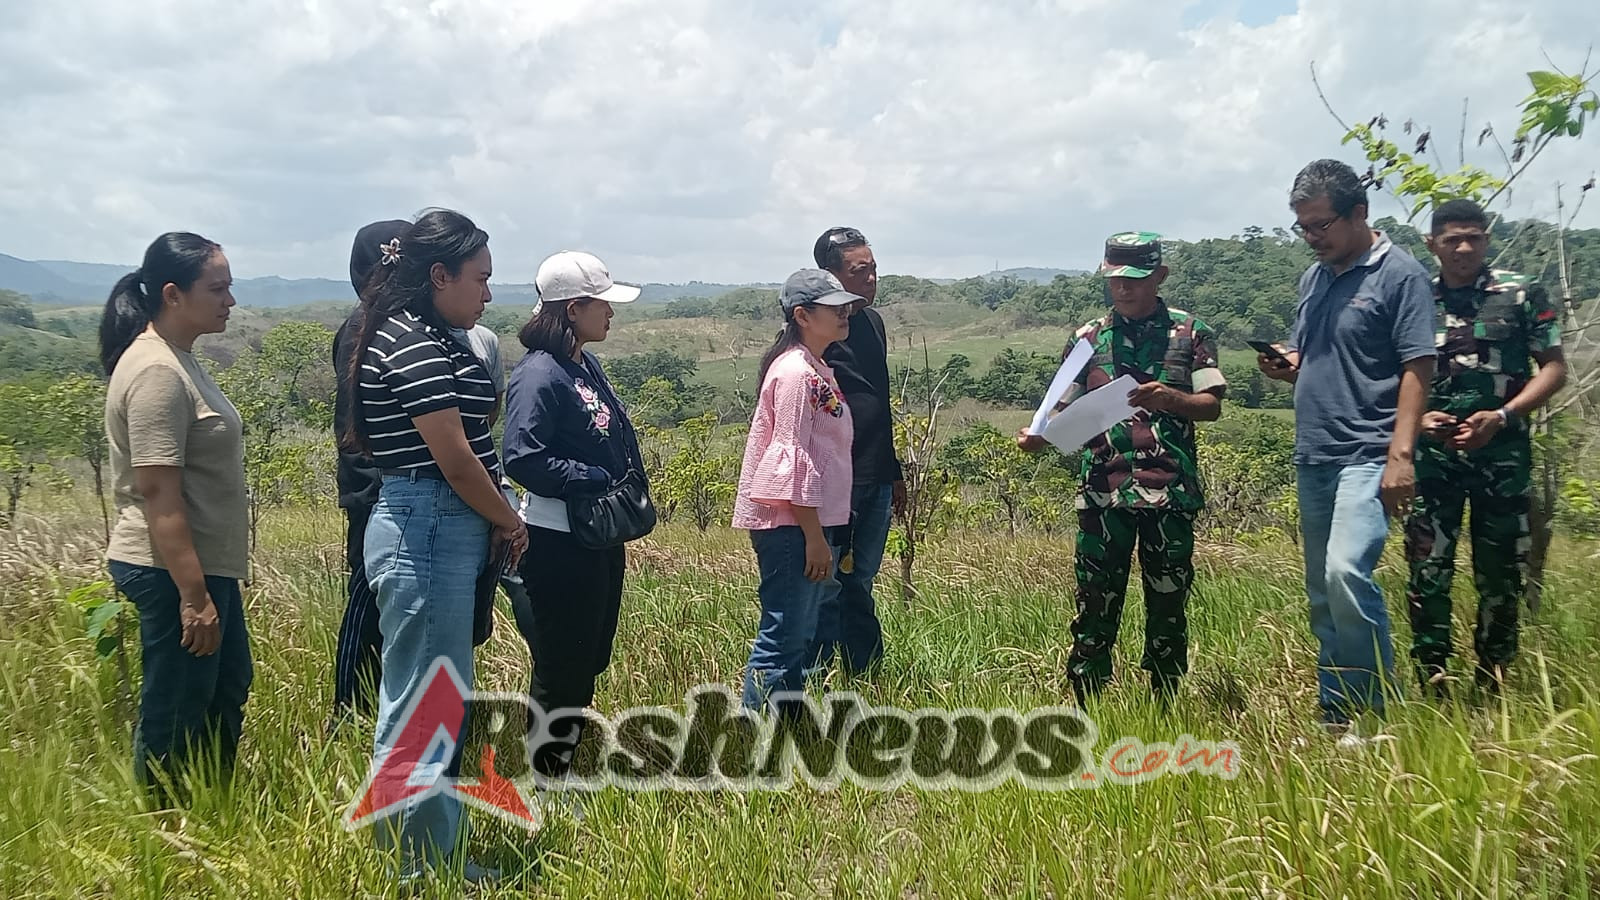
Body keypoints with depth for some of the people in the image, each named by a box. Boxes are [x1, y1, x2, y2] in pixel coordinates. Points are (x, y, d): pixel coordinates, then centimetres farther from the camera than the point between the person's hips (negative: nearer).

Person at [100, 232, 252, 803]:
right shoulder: (156, 372, -20)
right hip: (174, 572, -11)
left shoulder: (178, 359, 11)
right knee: (175, 717, 3)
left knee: (227, 692, 22)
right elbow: (159, 495, -25)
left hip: (205, 564, 11)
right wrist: (193, 596, -25)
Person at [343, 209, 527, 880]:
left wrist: (493, 523, 0)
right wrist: (509, 523, -4)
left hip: (443, 531, 10)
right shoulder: (412, 345, -15)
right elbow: (455, 459, -17)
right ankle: (427, 868, 13)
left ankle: (430, 849, 32)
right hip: (427, 532, -10)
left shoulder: (429, 339, 15)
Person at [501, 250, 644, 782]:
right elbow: (522, 458, -27)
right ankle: (549, 779, 19)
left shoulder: (587, 365, 10)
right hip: (560, 543, -10)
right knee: (561, 668, 3)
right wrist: (600, 481, -21)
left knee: (590, 659, 19)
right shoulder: (539, 375, -18)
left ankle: (564, 764, 35)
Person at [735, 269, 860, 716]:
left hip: (814, 522, 10)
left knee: (801, 640, 15)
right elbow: (794, 459, -19)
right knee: (782, 642, -5)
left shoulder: (818, 371, 16)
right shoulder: (796, 372, -15)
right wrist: (815, 537, -19)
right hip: (791, 526, -10)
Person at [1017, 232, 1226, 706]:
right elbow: (1066, 409, 8)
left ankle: (1163, 710, 20)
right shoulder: (1088, 338, 8)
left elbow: (1212, 406, 0)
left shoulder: (1191, 333, 5)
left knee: (1169, 603, 8)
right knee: (1095, 603, 1)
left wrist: (1171, 398, -19)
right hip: (1104, 493, 0)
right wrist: (1039, 434, -13)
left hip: (1170, 493, 0)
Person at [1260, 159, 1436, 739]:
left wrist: (1401, 456, -19)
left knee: (1347, 572, -23)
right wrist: (1285, 366, 1)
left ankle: (1374, 715, -8)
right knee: (1322, 591, 11)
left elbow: (1417, 369, -11)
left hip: (1367, 456, -7)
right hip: (1313, 456, 8)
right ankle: (1334, 715, 21)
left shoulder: (1399, 274, -6)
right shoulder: (1314, 277, 15)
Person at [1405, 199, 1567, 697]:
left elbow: (1553, 367, 2)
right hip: (1431, 452, 0)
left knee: (1501, 574, 7)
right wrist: (1417, 418, -9)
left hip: (1502, 452, 0)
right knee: (1428, 572, -5)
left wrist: (1501, 416, -13)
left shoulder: (1522, 293, 3)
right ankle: (1432, 689, 3)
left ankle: (1492, 687, 20)